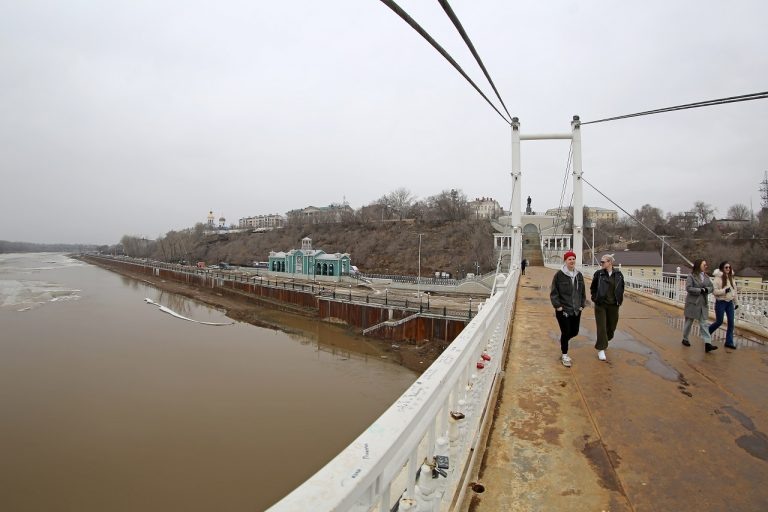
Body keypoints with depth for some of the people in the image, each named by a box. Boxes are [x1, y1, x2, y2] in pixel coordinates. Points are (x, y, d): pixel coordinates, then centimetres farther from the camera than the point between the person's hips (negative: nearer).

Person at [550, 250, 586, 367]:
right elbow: (553, 292, -9)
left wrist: (582, 305, 10)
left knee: (574, 331, 13)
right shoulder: (559, 275, -10)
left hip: (576, 310, 6)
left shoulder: (579, 275, 6)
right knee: (565, 332, -1)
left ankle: (563, 340, 45)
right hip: (563, 310, -5)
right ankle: (564, 355, 16)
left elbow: (583, 292, 15)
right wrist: (558, 306, -12)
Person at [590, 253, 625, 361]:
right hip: (601, 305, -2)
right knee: (601, 327, -3)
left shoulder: (618, 274, -2)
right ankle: (601, 349, 6)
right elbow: (592, 288, 5)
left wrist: (619, 300, 5)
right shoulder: (598, 274, -6)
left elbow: (621, 288, 10)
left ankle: (601, 341, 40)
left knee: (611, 326, 12)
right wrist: (594, 298, -1)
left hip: (613, 305, 2)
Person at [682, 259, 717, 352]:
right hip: (692, 303, -5)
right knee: (689, 322, 8)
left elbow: (712, 287, 8)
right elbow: (688, 288, -17)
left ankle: (708, 343, -5)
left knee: (703, 323, 0)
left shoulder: (706, 276, 10)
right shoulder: (691, 276, -9)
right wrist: (700, 290, -19)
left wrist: (706, 289, -12)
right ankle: (685, 339, 23)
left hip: (703, 303, 5)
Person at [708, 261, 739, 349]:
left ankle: (729, 342, 11)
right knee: (719, 321, 1)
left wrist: (735, 302, 20)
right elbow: (714, 291, -16)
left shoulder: (730, 277, 9)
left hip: (730, 302, 6)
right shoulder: (718, 278, -11)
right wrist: (724, 290, -24)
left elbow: (734, 291, 17)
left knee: (731, 322, 4)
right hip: (721, 302, -6)